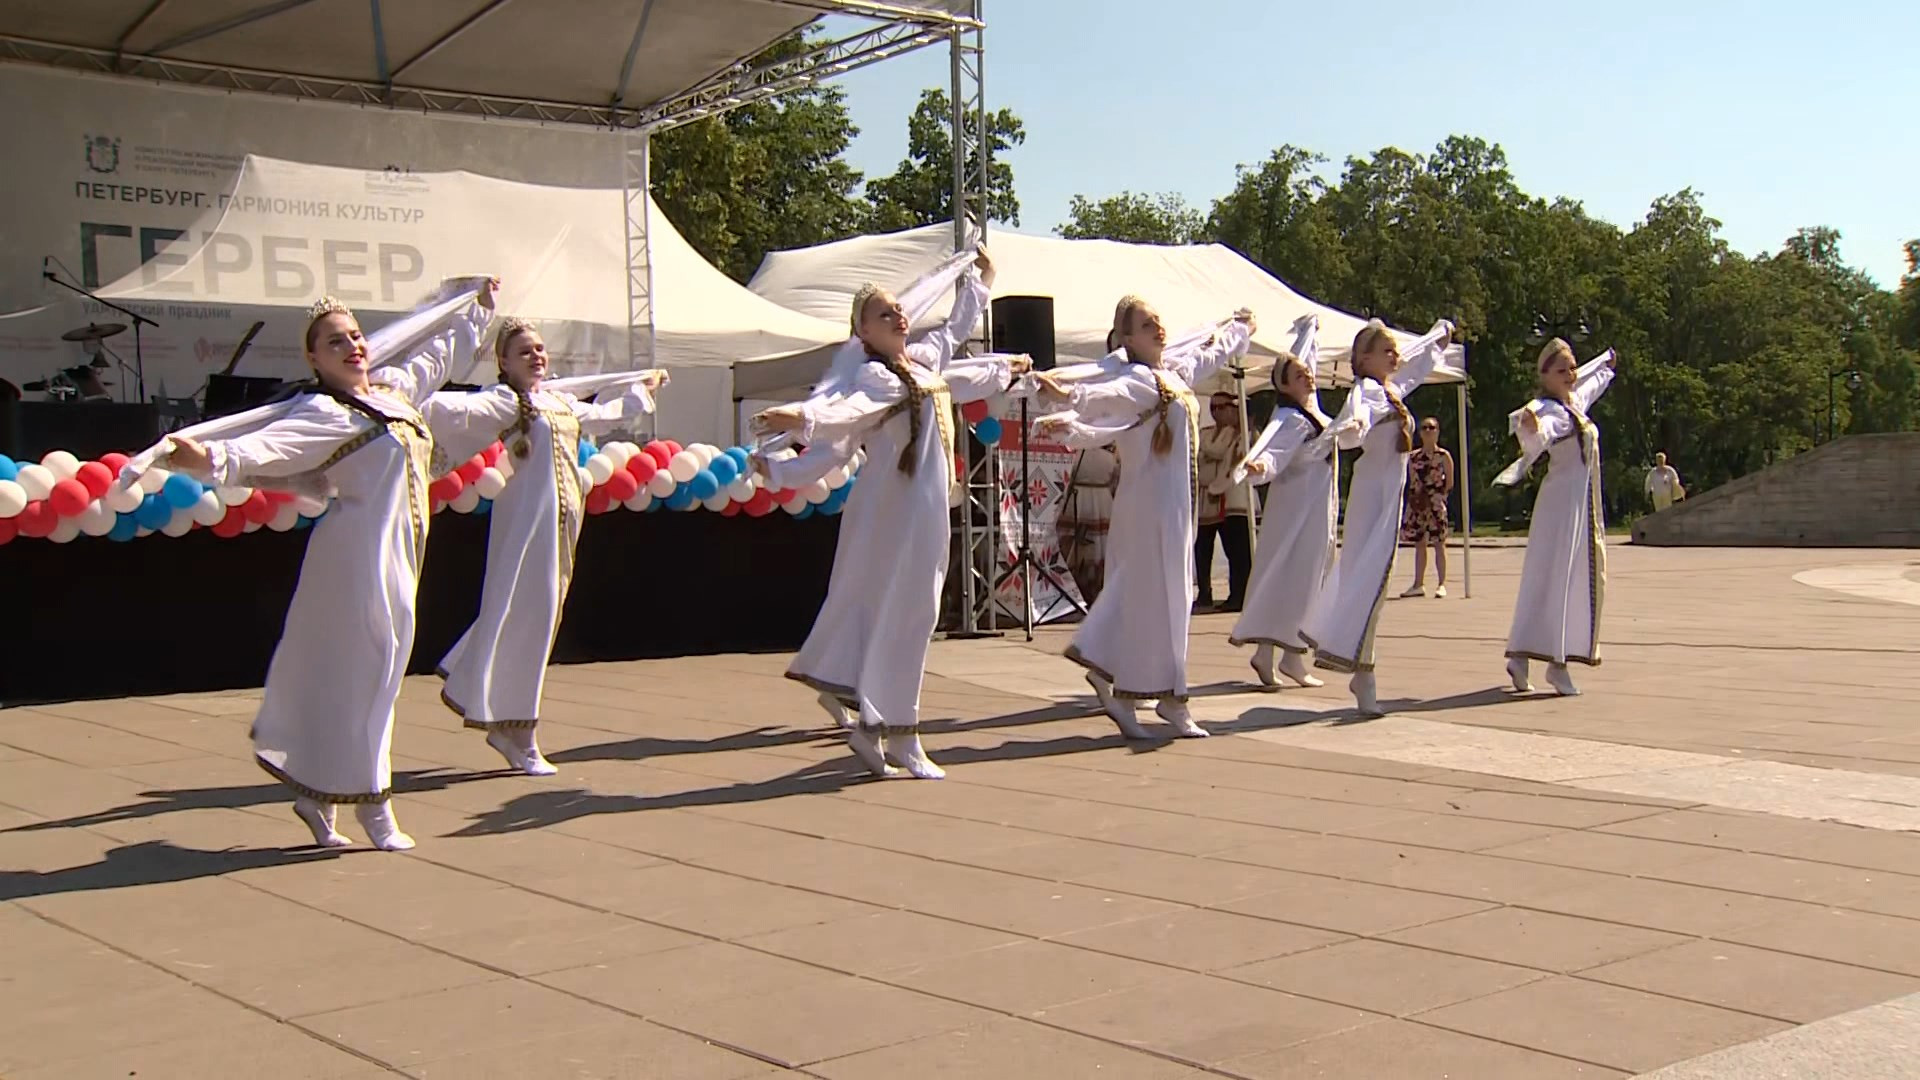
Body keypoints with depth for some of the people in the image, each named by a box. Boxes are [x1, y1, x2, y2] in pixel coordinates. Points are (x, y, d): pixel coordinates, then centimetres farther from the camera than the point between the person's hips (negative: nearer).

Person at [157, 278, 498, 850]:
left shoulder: (391, 388, 12)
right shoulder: (321, 413, -12)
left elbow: (441, 352, 30)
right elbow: (266, 446, -28)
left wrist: (476, 306, 41)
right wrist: (211, 458, -46)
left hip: (396, 554, 9)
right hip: (361, 552, -9)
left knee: (362, 673, 11)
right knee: (360, 674, -3)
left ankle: (318, 793, 20)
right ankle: (373, 804, 5)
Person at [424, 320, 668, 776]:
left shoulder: (561, 400, 18)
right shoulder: (505, 401, -8)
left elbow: (603, 416, 38)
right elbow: (448, 408, -23)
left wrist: (642, 390, 50)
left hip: (563, 517, 8)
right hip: (528, 514, -8)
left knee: (540, 616, 11)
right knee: (522, 619, -5)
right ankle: (518, 737, 1)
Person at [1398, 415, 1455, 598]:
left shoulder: (1443, 455, 0)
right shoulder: (1413, 456, 12)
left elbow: (1450, 483, -1)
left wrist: (1441, 497, -10)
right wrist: (1411, 499, 5)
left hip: (1436, 503, -5)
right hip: (1417, 505, 5)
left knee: (1438, 542, -4)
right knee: (1419, 543, 8)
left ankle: (1441, 584, -1)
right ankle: (1418, 584, 14)